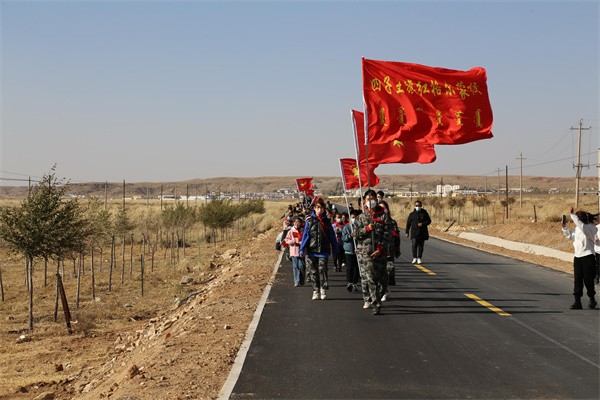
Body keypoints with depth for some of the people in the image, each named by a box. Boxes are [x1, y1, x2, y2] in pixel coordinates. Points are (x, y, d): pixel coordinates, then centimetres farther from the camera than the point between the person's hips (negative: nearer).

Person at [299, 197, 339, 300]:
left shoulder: (327, 221, 7)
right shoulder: (309, 220, 4)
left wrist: (335, 251, 8)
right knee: (314, 271, 4)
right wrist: (302, 249, -3)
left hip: (323, 251, 0)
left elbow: (332, 237, 10)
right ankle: (316, 291, 13)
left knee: (322, 269, -12)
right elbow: (305, 235, 3)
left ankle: (323, 290, -2)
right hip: (311, 250, 0)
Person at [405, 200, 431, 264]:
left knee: (421, 246, 4)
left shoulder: (425, 213, 7)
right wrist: (407, 232, 6)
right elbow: (408, 223, 9)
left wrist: (423, 224, -12)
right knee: (414, 245, -13)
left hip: (422, 233, 1)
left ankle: (419, 258, 14)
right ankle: (414, 258, -9)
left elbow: (429, 221, 6)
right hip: (414, 232, -1)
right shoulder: (412, 214, 7)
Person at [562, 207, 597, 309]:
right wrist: (564, 227, 12)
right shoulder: (577, 228, 10)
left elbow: (581, 226, -32)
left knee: (588, 279, 2)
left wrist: (572, 215, -32)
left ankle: (592, 300, 22)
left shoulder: (590, 228, -12)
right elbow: (570, 235, 26)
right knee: (577, 279, 1)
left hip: (588, 256, -7)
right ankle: (577, 302, 2)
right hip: (577, 256, 7)